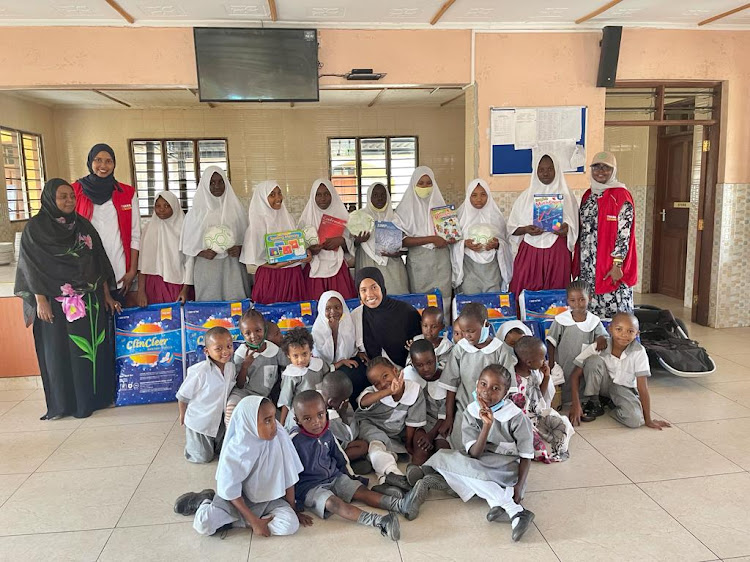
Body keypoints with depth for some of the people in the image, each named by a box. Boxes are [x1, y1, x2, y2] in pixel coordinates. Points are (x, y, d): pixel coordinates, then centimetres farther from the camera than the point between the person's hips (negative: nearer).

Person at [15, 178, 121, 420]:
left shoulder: (83, 225, 9)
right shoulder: (35, 228, -3)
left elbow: (99, 261, 10)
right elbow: (32, 268, -5)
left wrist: (106, 294, 7)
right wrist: (41, 301, -11)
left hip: (91, 301, 4)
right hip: (58, 303, -4)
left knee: (94, 348, 6)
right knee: (61, 352, 4)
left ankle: (97, 396, 18)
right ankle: (64, 403, 14)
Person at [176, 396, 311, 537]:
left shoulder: (280, 438, -20)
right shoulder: (235, 450, -25)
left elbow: (289, 477, -9)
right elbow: (230, 490, -16)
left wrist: (293, 510, -1)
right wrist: (254, 521, -18)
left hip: (269, 499, 3)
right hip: (238, 498, -3)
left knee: (291, 525, -23)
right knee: (204, 524, -24)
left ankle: (229, 521, -7)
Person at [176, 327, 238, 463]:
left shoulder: (231, 367, -13)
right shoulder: (200, 372, -33)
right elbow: (182, 396, -16)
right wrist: (183, 415, -4)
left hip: (219, 420, 5)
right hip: (199, 421, -5)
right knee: (204, 457, 12)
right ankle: (190, 443, 39)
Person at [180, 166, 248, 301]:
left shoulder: (235, 207, 7)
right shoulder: (197, 211, 3)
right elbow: (188, 244, 5)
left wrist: (240, 249, -8)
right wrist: (202, 253, -13)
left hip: (233, 268, 1)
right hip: (207, 268, -1)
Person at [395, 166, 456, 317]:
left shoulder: (440, 205, 11)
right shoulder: (406, 209, -1)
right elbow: (403, 240, -8)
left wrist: (452, 238, -3)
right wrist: (431, 239, -14)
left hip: (441, 261, 3)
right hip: (419, 261, -3)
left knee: (443, 301, 0)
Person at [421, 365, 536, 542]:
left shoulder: (516, 417, -11)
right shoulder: (470, 413, -4)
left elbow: (526, 456, -6)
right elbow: (474, 453, -15)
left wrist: (519, 487, -19)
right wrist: (487, 425, -29)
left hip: (507, 469, -6)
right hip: (478, 464, 6)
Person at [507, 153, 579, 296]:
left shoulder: (566, 196, 11)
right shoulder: (525, 196, 11)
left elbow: (574, 229, 11)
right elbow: (512, 228, 8)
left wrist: (566, 229, -11)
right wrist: (526, 229, -11)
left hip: (557, 253, 0)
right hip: (529, 253, 0)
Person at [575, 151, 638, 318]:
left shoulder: (621, 196, -6)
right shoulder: (588, 195, 13)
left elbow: (624, 234, -12)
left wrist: (617, 265, -18)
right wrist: (579, 262, 13)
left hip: (610, 265, -6)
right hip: (587, 266, 6)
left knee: (612, 312, -3)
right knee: (588, 311, 9)